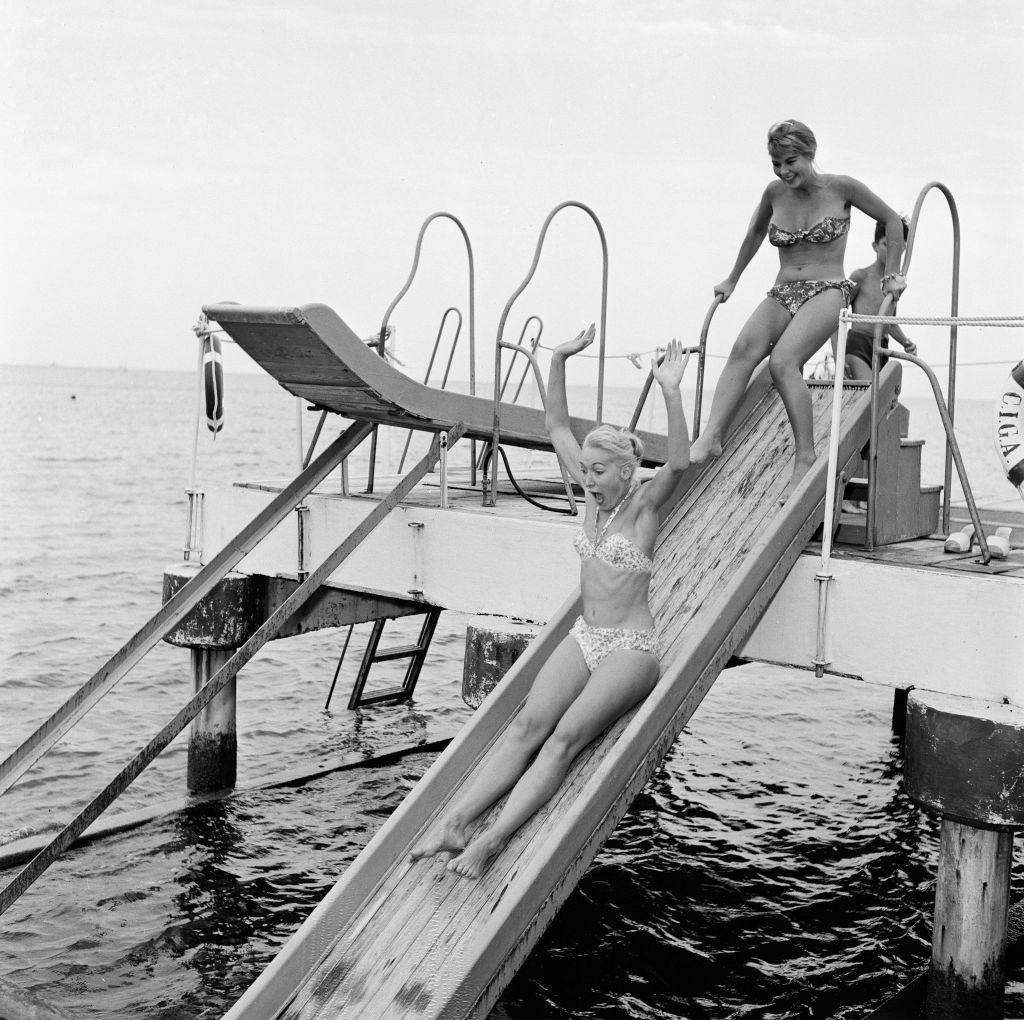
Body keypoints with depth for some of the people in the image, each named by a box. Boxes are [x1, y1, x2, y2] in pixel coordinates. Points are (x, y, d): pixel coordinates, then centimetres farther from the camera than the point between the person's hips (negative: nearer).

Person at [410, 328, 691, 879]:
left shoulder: (643, 503, -9)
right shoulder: (593, 493, 7)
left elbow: (679, 464, -29)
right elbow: (556, 426, 9)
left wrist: (671, 393, -40)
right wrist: (558, 361, -2)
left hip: (630, 647, -6)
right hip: (583, 636, 6)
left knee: (565, 737, -23)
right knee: (526, 725, -14)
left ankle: (492, 839, -32)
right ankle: (454, 821, -25)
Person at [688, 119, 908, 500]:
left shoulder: (840, 188, -1)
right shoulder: (775, 192, 10)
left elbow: (891, 220, 10)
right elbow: (755, 233, 30)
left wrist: (891, 275, 10)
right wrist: (732, 279, 37)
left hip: (828, 292, -4)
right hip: (781, 294, 4)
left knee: (782, 361, -32)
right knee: (744, 347, -30)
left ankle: (805, 458, -29)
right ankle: (711, 437, -42)